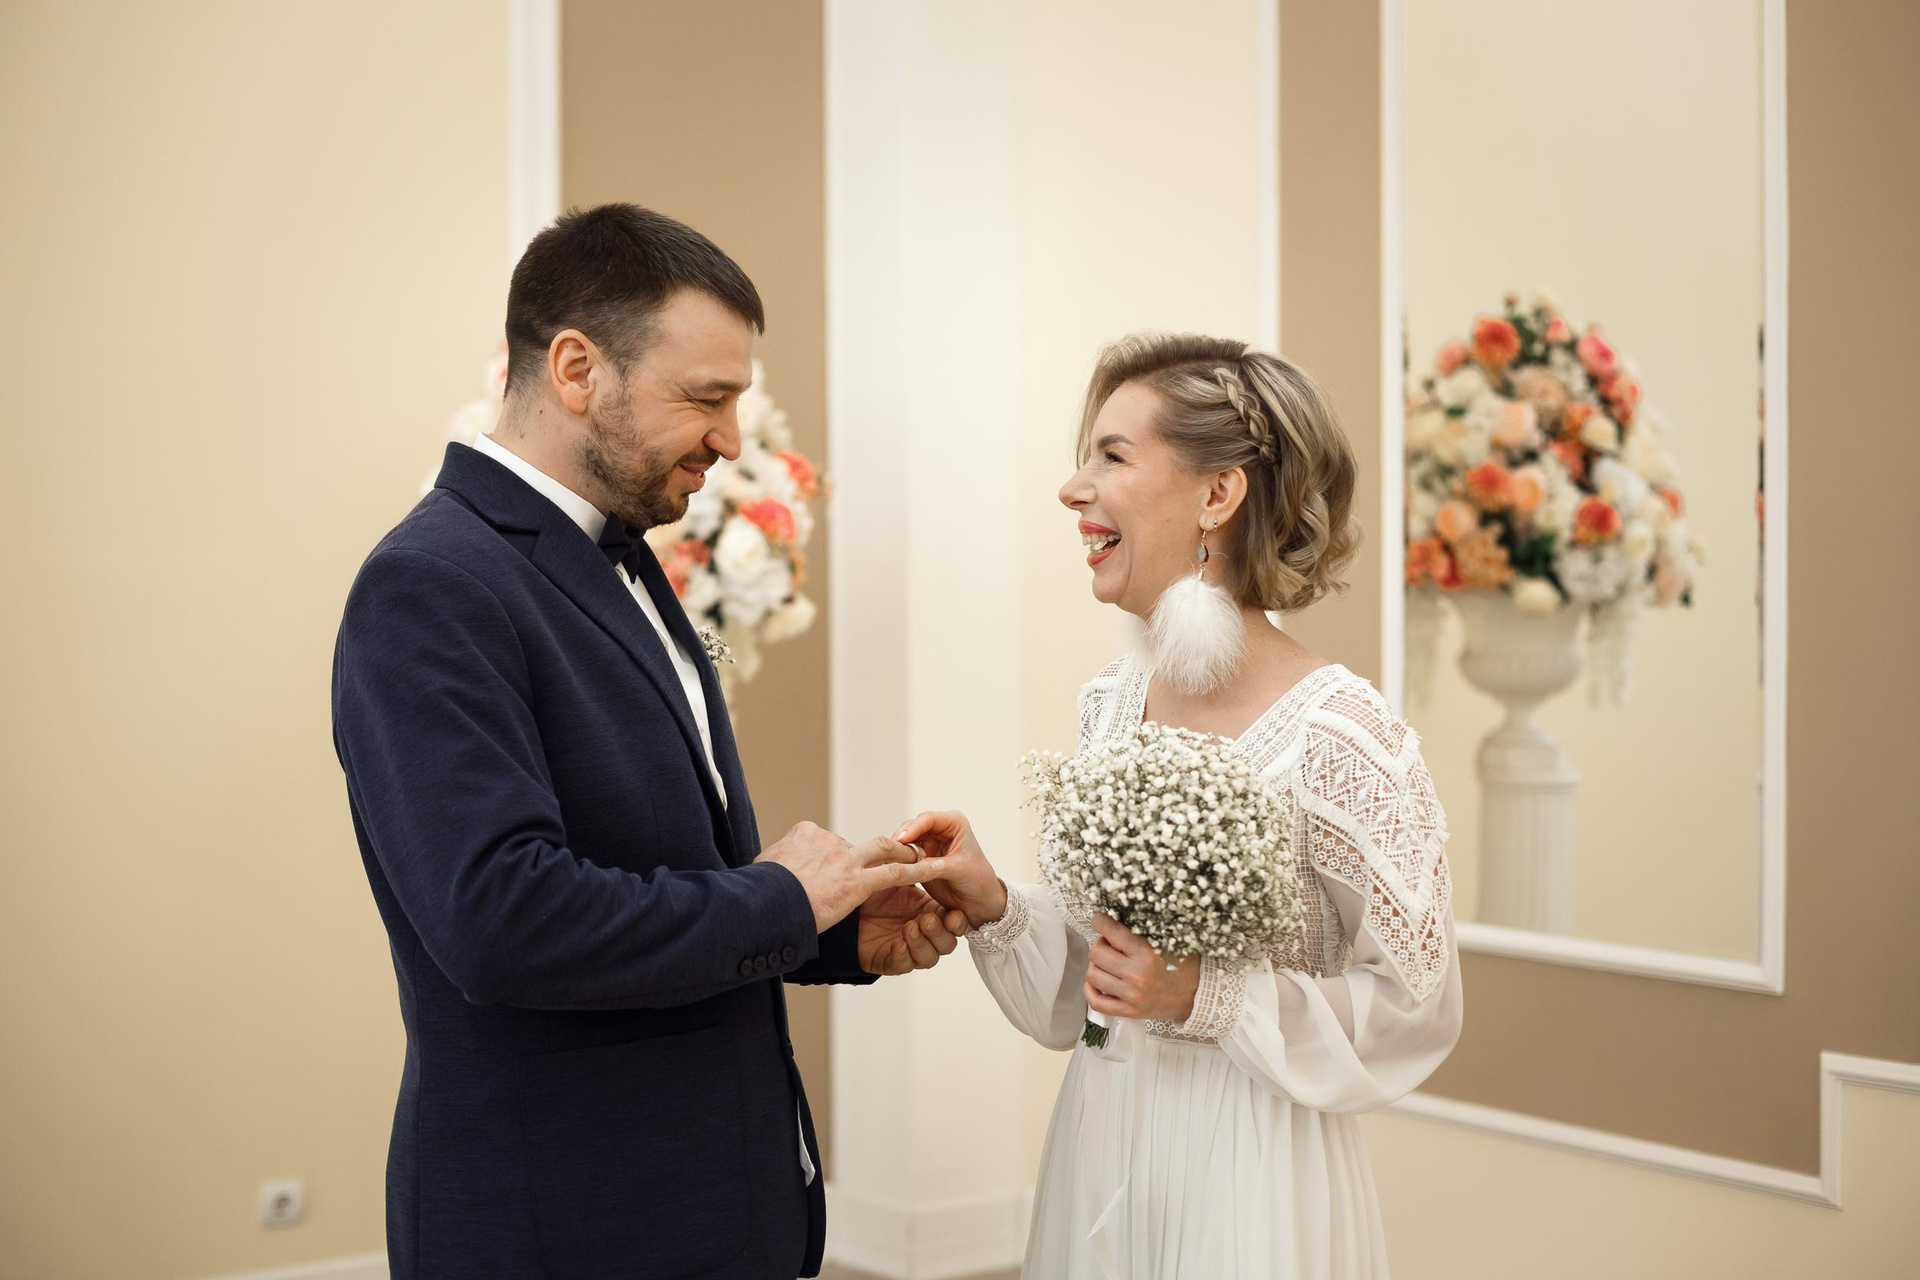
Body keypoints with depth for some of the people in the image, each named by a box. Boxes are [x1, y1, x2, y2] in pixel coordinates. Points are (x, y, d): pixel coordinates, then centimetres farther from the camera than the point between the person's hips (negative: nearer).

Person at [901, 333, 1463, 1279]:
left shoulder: (1341, 735, -19)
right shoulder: (1111, 702, 2)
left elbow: (1416, 1006, -13)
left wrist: (1208, 996, -22)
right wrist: (998, 910, -7)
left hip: (1247, 1174, -6)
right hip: (1098, 1155, 6)